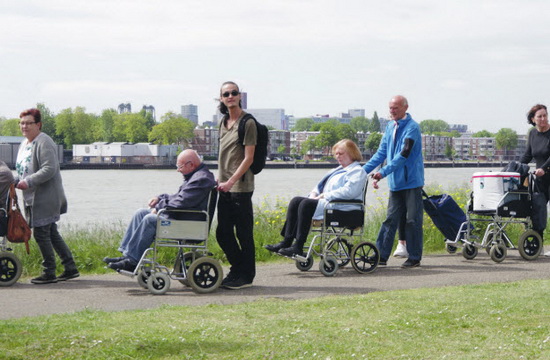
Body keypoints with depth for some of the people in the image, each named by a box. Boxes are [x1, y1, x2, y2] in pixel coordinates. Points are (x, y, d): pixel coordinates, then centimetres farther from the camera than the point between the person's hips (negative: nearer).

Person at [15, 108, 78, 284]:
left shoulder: (44, 143, -14)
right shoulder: (24, 144, 16)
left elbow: (49, 169, -23)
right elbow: (24, 170, 24)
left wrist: (28, 182, -27)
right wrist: (15, 181, 5)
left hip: (46, 197, -10)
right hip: (33, 198, 10)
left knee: (41, 233, -6)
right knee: (51, 234, 13)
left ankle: (49, 273, 3)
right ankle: (71, 268, 19)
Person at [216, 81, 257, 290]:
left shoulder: (247, 123, -8)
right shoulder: (224, 123, 15)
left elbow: (249, 157, -13)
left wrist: (231, 181, -18)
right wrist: (220, 180, 13)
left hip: (241, 186, -8)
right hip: (225, 186, 8)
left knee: (244, 233, -2)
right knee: (222, 233, 10)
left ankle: (246, 277, 7)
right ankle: (238, 269, 25)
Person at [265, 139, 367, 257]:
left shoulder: (358, 171, -4)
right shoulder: (338, 170, 28)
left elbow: (348, 192, -20)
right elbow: (321, 184, 30)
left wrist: (324, 196, -17)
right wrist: (314, 194, 6)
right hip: (325, 202, 10)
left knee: (306, 204, -28)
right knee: (295, 201, -7)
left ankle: (298, 247, -30)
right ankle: (286, 242, -15)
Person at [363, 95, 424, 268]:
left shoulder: (412, 127, -11)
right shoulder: (390, 127, 12)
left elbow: (404, 154, -20)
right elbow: (381, 152, 16)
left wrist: (384, 172, -25)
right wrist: (364, 169, 7)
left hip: (411, 181, -7)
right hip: (395, 182, 7)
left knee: (413, 220, 0)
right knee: (391, 219, 6)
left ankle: (414, 257, 6)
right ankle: (381, 255, 7)